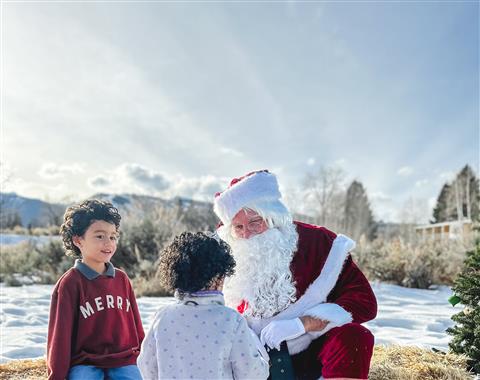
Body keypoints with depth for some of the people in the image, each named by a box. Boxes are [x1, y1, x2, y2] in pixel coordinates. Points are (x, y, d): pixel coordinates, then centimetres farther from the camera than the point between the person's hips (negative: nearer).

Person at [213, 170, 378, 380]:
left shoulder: (315, 241, -13)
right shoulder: (232, 262, -3)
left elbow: (364, 300, -16)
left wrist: (301, 324, -25)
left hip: (312, 353, -2)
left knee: (353, 337, -31)